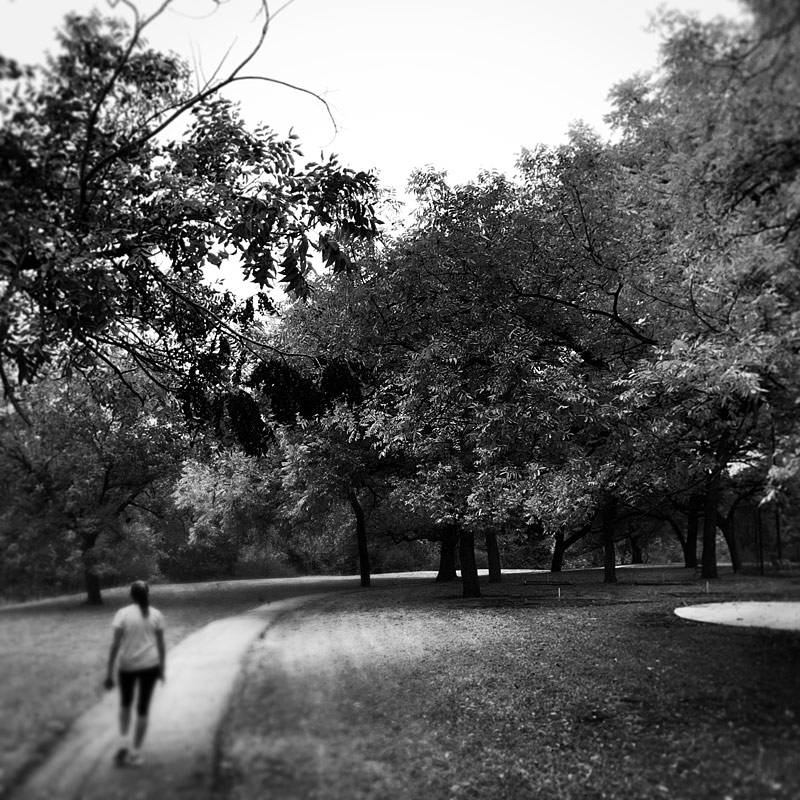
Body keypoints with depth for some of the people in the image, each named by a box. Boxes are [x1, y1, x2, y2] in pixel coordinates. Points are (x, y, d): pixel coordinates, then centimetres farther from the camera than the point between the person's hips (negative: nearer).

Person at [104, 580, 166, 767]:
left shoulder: (122, 614, -6)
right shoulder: (156, 615, -1)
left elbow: (115, 645, -9)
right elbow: (161, 645, 3)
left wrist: (109, 672, -4)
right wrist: (162, 668, 13)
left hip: (127, 665, 0)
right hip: (150, 665, 1)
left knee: (125, 703, 23)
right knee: (142, 709, 9)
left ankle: (123, 743, 10)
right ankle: (135, 753, 12)